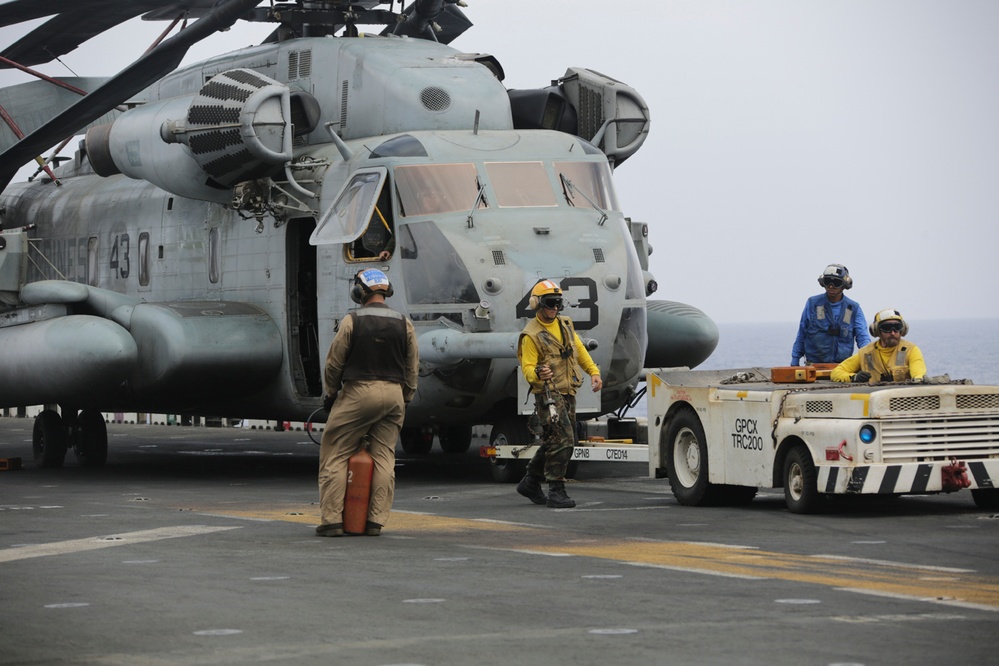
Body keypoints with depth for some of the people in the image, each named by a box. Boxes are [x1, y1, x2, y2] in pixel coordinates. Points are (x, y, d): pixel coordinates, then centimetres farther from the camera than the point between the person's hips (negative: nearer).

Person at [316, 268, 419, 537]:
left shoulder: (352, 321, -5)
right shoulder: (404, 324, 7)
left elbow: (334, 363, -1)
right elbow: (412, 368, 10)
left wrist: (331, 393, 13)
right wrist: (405, 399, 20)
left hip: (358, 392, -4)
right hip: (393, 394, 4)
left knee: (335, 455, 2)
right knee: (384, 458, 8)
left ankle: (332, 519, -4)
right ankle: (376, 520, 5)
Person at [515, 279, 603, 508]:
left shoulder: (565, 324, 11)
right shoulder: (531, 335, -11)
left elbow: (580, 350, 21)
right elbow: (527, 368, -14)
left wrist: (594, 372, 12)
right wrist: (538, 374, -36)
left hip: (568, 393, 8)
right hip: (548, 393, -8)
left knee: (553, 442, 13)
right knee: (562, 440, -17)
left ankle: (530, 483, 27)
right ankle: (555, 491, -12)